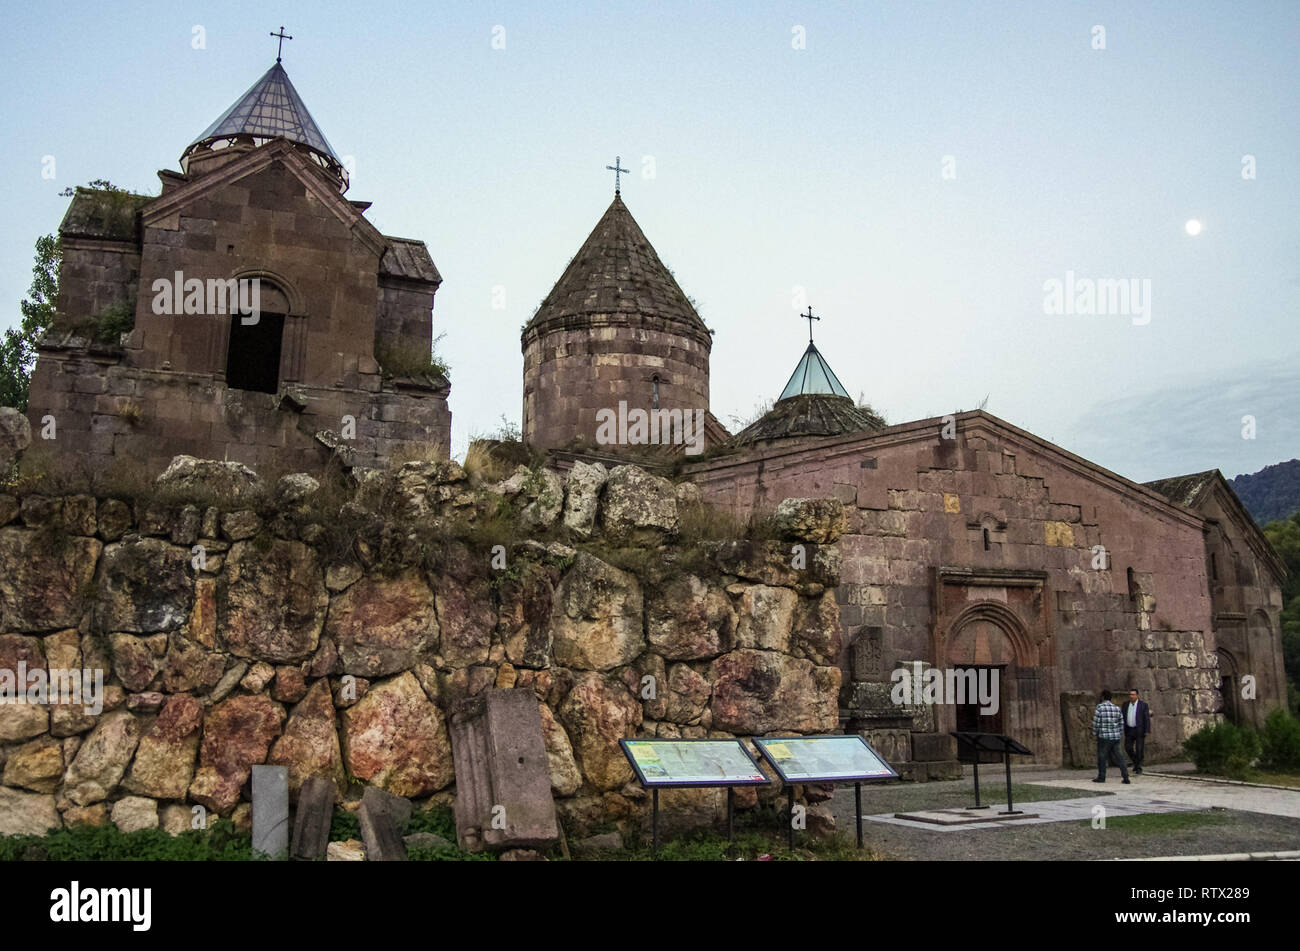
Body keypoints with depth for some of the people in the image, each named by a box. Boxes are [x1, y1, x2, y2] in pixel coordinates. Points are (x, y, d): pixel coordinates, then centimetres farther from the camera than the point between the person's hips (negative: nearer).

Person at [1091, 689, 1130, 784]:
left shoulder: (1099, 708, -10)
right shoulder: (1117, 708, 5)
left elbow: (1096, 723, -9)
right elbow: (1121, 723, 9)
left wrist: (1095, 733, 5)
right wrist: (1120, 735, 19)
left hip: (1103, 737, -5)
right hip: (1116, 737, 5)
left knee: (1102, 757, 6)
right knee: (1117, 756, 9)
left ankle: (1101, 777, 12)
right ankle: (1125, 776, -1)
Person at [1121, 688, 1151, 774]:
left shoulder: (1143, 704, -7)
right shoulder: (1125, 704, 5)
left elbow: (1147, 718, -9)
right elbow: (1122, 716, 8)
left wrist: (1147, 731, -14)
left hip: (1140, 730, -4)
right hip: (1129, 730, 4)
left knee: (1139, 749, -4)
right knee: (1128, 747, 1)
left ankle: (1138, 768, 4)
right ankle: (1134, 760, 28)